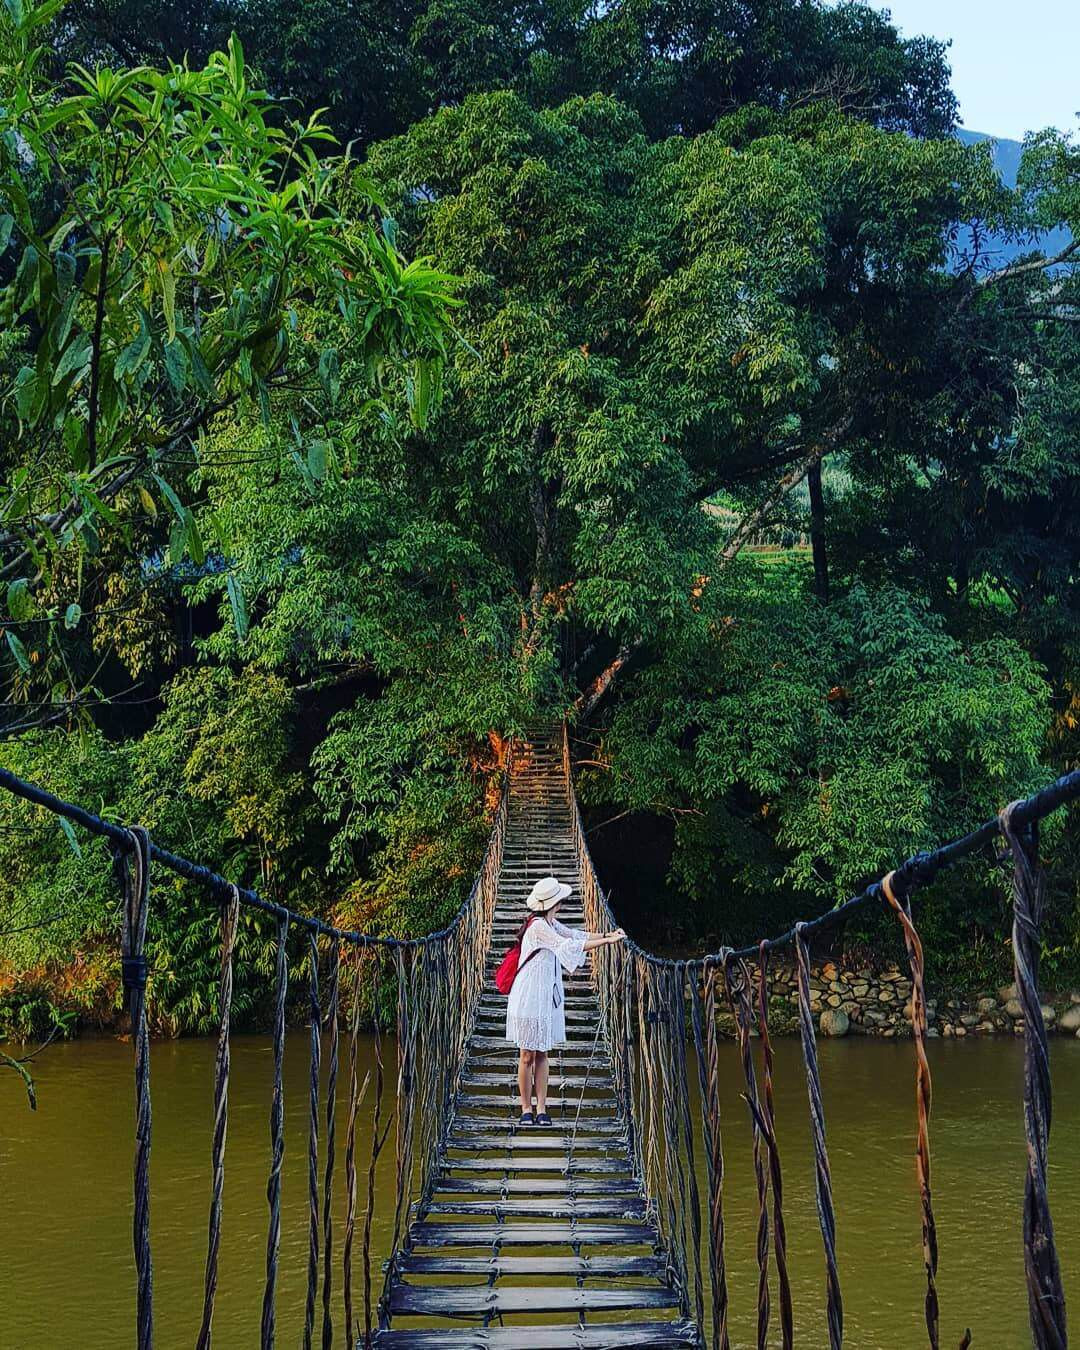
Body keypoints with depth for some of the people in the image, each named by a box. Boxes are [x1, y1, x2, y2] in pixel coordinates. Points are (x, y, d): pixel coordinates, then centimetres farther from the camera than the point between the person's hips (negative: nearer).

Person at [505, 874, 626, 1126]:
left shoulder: (550, 924, 8)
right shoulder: (538, 926, -21)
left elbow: (574, 934, 12)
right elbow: (569, 946, -25)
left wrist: (607, 935, -2)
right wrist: (607, 941, -24)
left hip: (547, 997, 9)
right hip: (529, 998, -9)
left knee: (542, 1054, 9)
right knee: (527, 1056, 2)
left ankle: (541, 1109, 13)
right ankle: (526, 1109, 12)